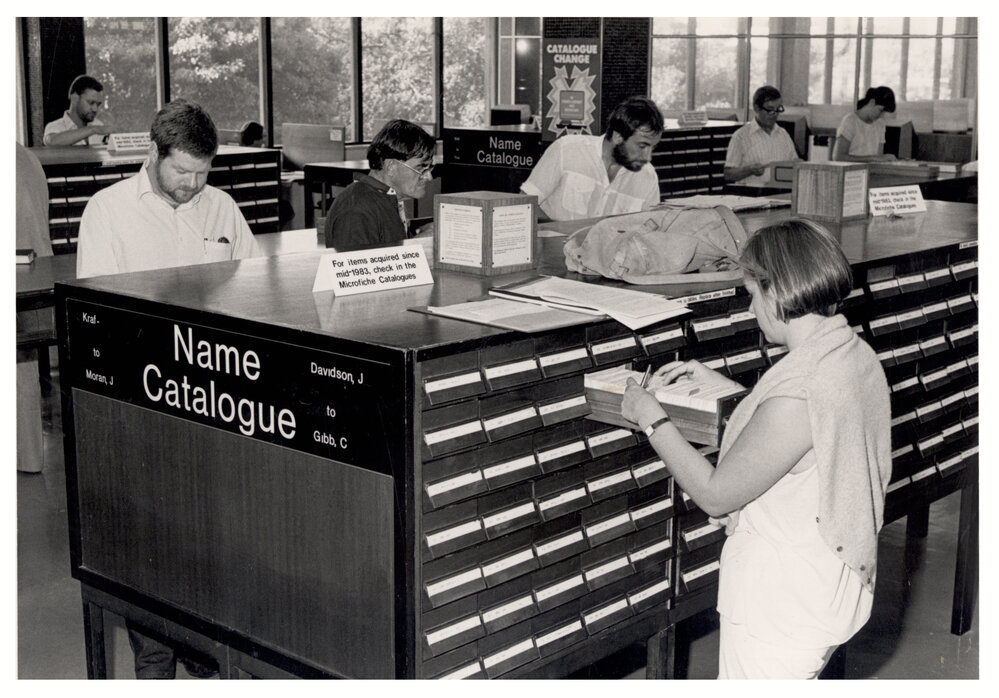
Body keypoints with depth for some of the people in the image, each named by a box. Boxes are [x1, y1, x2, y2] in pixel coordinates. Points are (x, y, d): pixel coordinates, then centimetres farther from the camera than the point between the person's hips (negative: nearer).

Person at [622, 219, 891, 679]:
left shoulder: (796, 395, -31)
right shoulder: (858, 356, -2)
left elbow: (714, 495, -20)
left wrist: (652, 420, -10)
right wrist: (721, 386, 14)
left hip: (783, 603, -9)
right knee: (797, 682, 25)